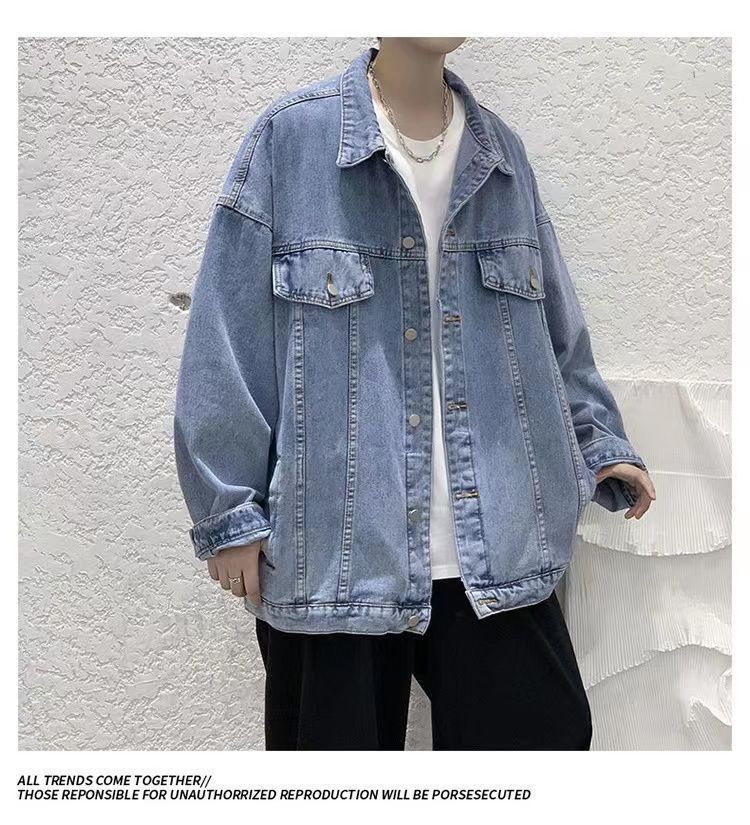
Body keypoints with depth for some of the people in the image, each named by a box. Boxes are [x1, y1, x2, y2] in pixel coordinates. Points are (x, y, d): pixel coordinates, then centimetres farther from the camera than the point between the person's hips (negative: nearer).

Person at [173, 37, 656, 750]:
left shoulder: (503, 154, 11)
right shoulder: (290, 137, -3)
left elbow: (556, 331, 19)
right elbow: (226, 340, -5)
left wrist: (600, 444, 11)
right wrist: (229, 512, -6)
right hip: (331, 554, -3)